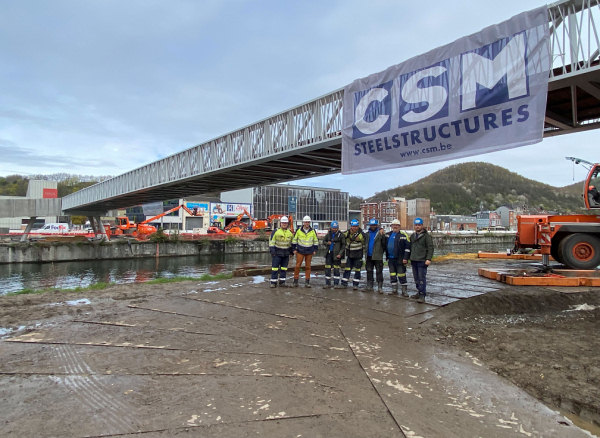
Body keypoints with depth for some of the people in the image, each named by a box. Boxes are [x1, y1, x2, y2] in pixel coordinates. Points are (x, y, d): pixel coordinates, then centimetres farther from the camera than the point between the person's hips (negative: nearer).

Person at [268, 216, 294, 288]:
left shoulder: (290, 233, 9)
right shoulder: (275, 231, -4)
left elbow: (291, 243, 20)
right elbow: (271, 241, -6)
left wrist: (291, 251, 15)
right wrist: (272, 249, -15)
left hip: (286, 254, 4)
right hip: (277, 253, -4)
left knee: (284, 268, 6)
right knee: (275, 268, -4)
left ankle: (282, 282, 14)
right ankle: (273, 282, 1)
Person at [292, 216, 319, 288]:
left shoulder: (313, 231, 3)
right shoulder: (298, 230, -1)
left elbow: (316, 241, 12)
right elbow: (294, 240, 7)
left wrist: (315, 250, 7)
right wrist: (294, 249, 3)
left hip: (309, 252, 1)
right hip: (300, 251, -1)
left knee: (308, 267, 4)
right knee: (297, 266, -3)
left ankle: (307, 282, 11)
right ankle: (295, 281, 6)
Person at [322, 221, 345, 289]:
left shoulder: (340, 235, -5)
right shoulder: (328, 234, 7)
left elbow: (343, 245, -4)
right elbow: (323, 241, 18)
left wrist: (340, 254, -13)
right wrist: (327, 243, -5)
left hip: (336, 254, -4)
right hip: (329, 253, 4)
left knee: (336, 269, 1)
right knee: (327, 268, 4)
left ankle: (336, 284, 12)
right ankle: (328, 284, 13)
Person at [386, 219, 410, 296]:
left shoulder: (403, 235, -6)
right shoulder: (388, 234, 11)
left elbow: (407, 247, -9)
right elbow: (385, 245, 21)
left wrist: (405, 258, -13)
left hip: (400, 259, -5)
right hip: (390, 259, 5)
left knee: (401, 275, 0)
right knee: (392, 275, 10)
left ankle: (404, 290, 8)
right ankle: (394, 290, 19)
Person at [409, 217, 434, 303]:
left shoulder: (426, 235, -5)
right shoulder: (412, 236, 16)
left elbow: (430, 248, -10)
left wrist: (428, 259, -18)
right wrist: (409, 258, 21)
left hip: (422, 261, -7)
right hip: (413, 261, 7)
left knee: (422, 278, -8)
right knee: (416, 278, 12)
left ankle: (422, 295, -6)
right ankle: (419, 292, 23)